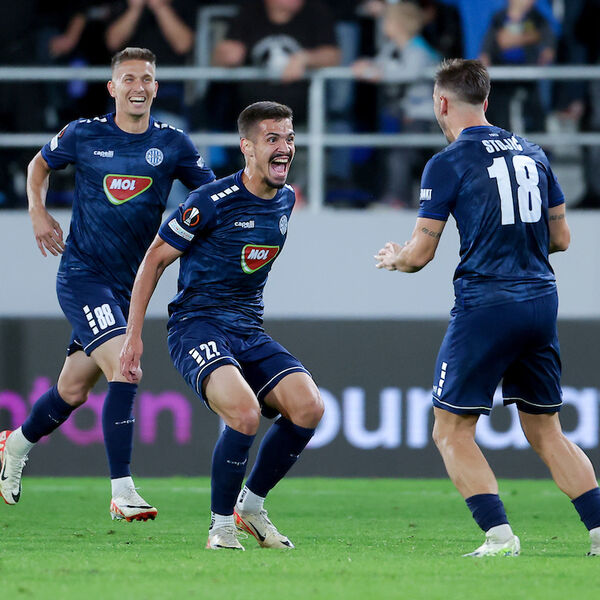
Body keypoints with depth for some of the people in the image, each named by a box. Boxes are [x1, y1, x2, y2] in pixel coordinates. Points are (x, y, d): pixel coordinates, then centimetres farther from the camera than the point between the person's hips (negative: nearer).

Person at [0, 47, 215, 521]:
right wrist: (38, 212, 3)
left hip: (128, 283, 4)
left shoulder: (172, 144, 1)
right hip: (82, 274, -4)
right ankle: (122, 492, -21)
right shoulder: (83, 135, -3)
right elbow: (40, 165, 16)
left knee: (74, 391, 13)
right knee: (124, 370, -22)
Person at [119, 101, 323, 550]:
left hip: (249, 331, 7)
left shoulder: (286, 199, 9)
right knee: (245, 412, -31)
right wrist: (134, 336, -6)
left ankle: (251, 506, 6)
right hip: (197, 325, -7)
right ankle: (221, 526, -11)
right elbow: (155, 259, -4)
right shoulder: (212, 201, -13)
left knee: (308, 407, -15)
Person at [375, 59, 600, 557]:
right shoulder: (532, 154, 12)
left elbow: (420, 254, -5)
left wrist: (392, 258, 18)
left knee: (451, 431, 3)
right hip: (541, 301, 6)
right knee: (546, 432, 14)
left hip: (485, 305, -6)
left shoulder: (448, 164, -6)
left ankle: (499, 534, -10)